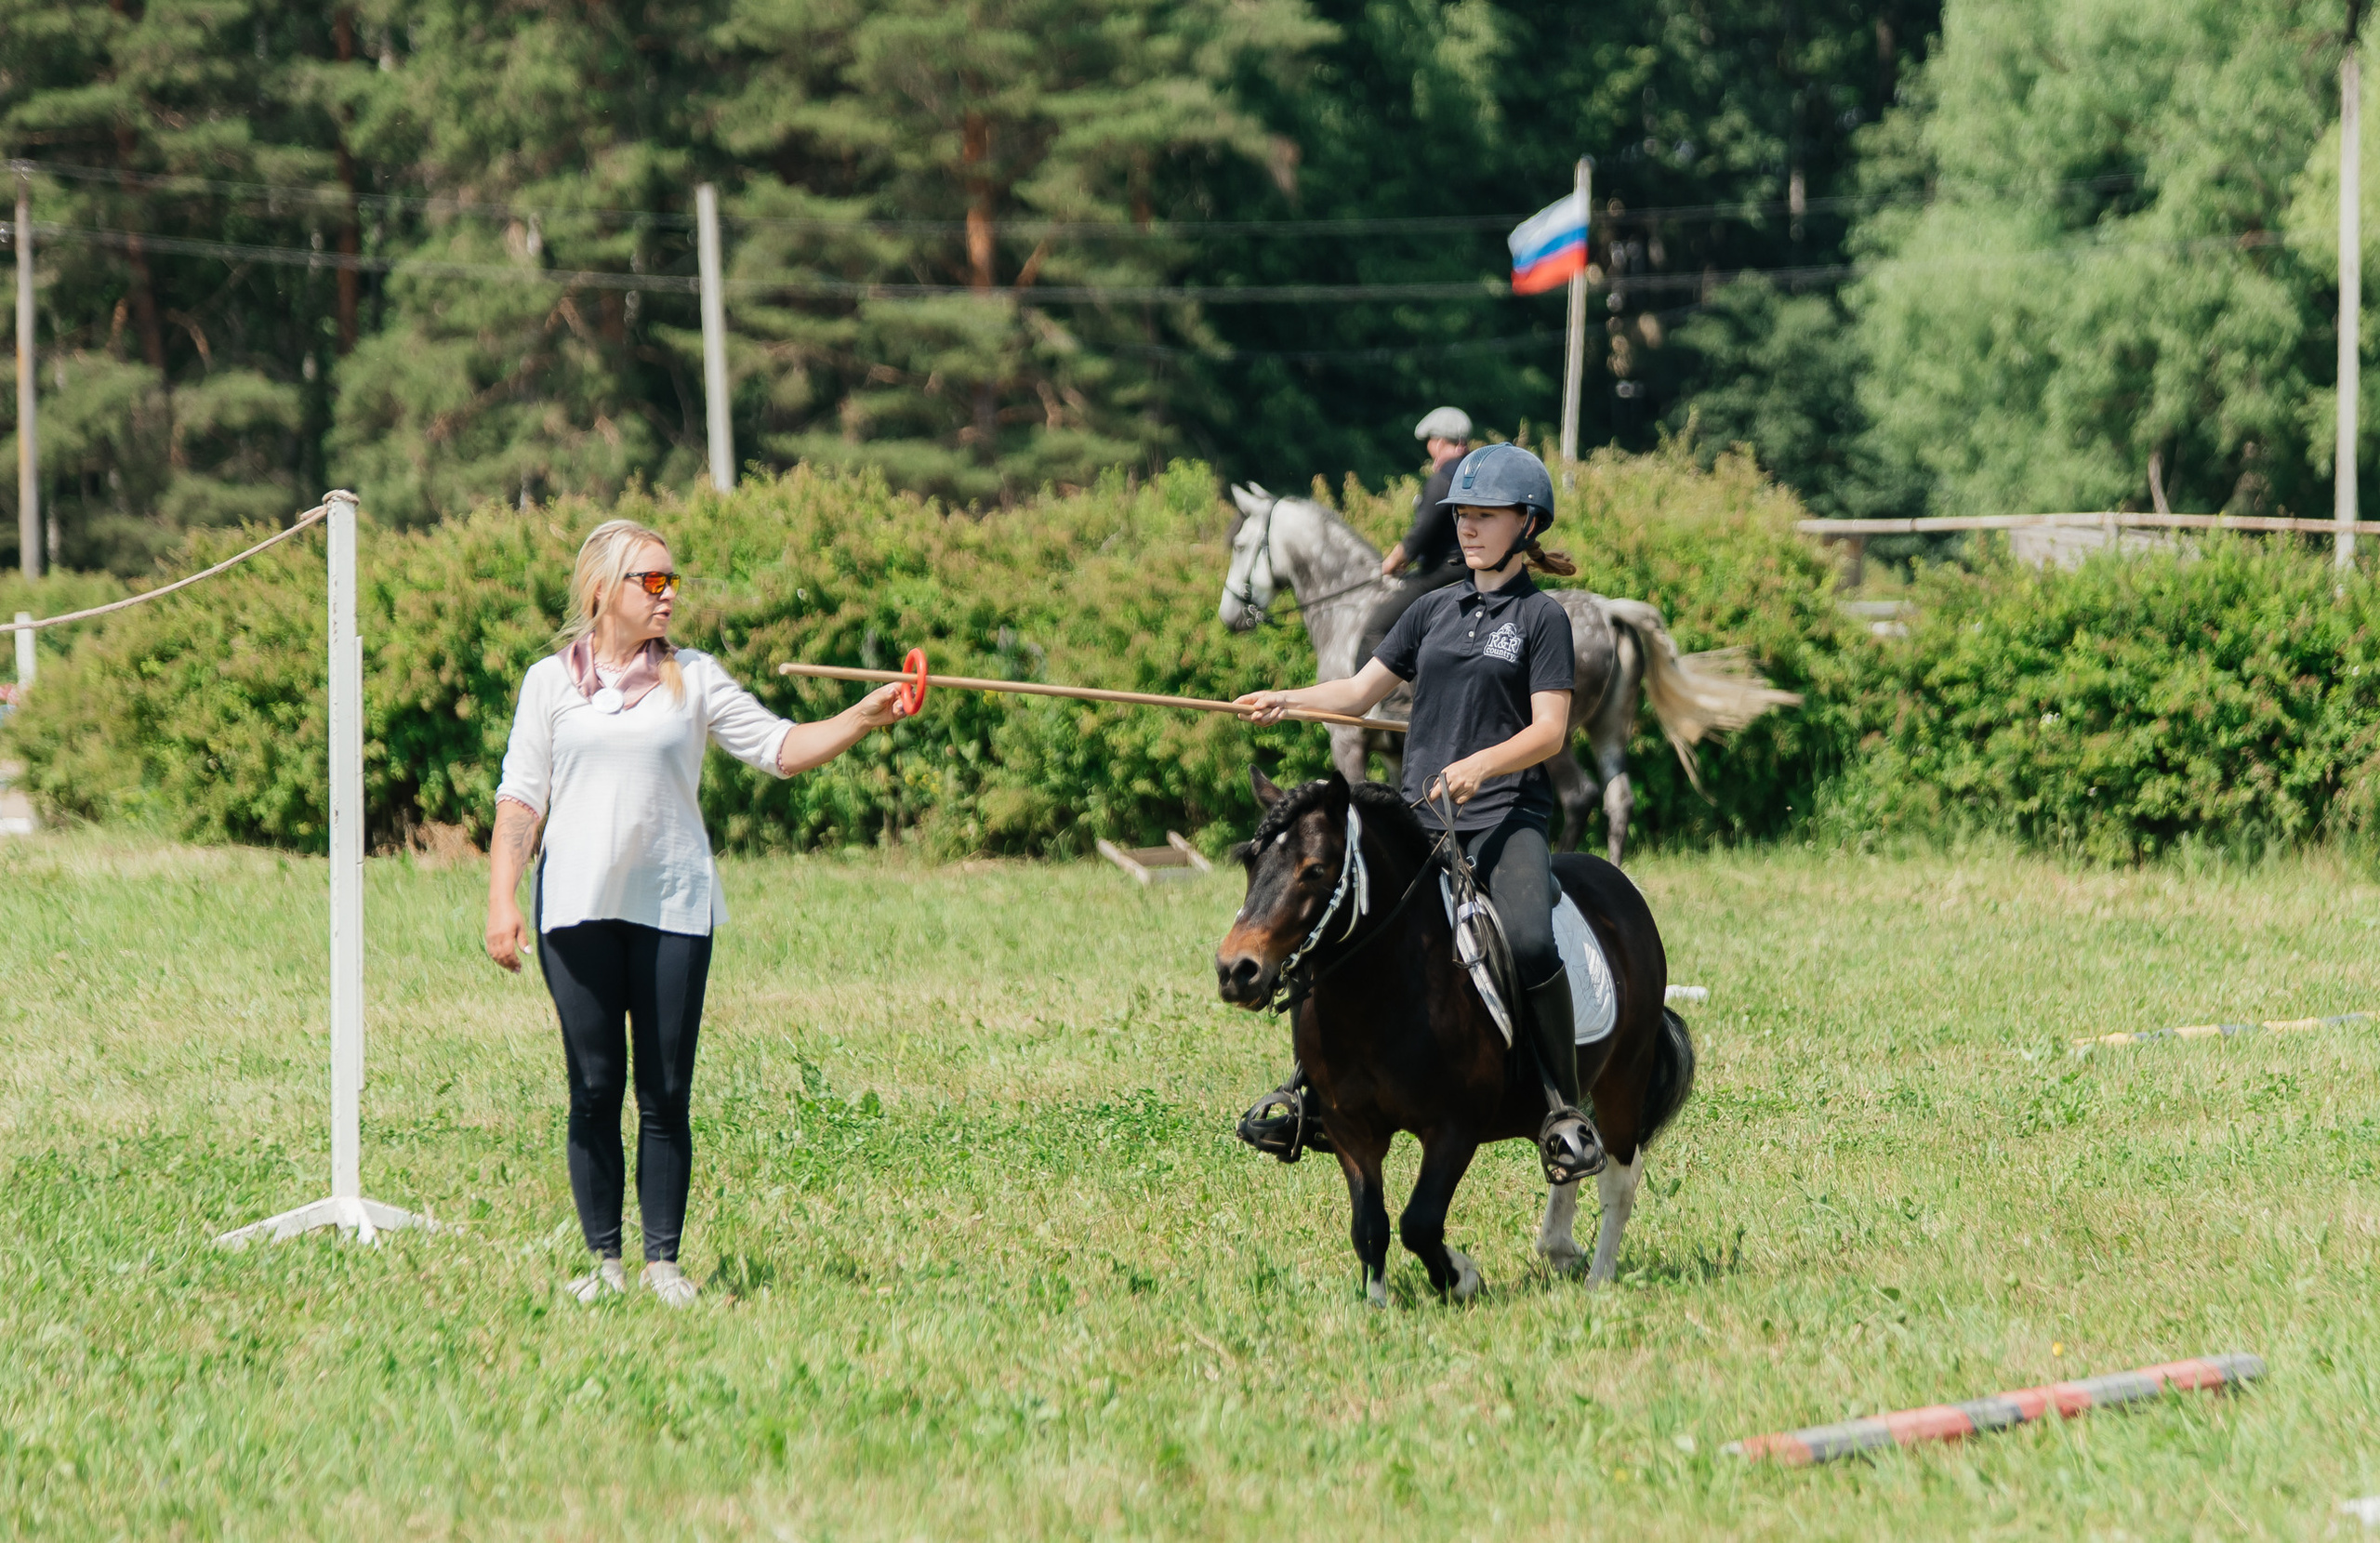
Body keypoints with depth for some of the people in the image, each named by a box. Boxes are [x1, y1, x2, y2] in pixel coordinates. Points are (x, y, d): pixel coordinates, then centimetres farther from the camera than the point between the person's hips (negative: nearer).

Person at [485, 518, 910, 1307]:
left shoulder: (694, 679, 8)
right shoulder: (551, 681, 6)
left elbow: (780, 748, 3)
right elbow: (521, 797, 5)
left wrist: (862, 718, -11)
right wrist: (502, 900, -4)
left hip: (673, 907, 1)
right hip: (578, 908, -1)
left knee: (666, 1094, 0)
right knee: (595, 1089, 0)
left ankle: (663, 1262, 5)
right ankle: (604, 1261, 7)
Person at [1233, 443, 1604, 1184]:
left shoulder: (1541, 615, 2)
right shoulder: (1433, 611, 17)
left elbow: (1549, 731, -7)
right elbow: (1361, 692, 19)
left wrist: (1482, 764, -23)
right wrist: (1289, 701, 2)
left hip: (1507, 813, -5)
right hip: (1424, 815, 5)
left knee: (1529, 942, -30)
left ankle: (1568, 1105, -17)